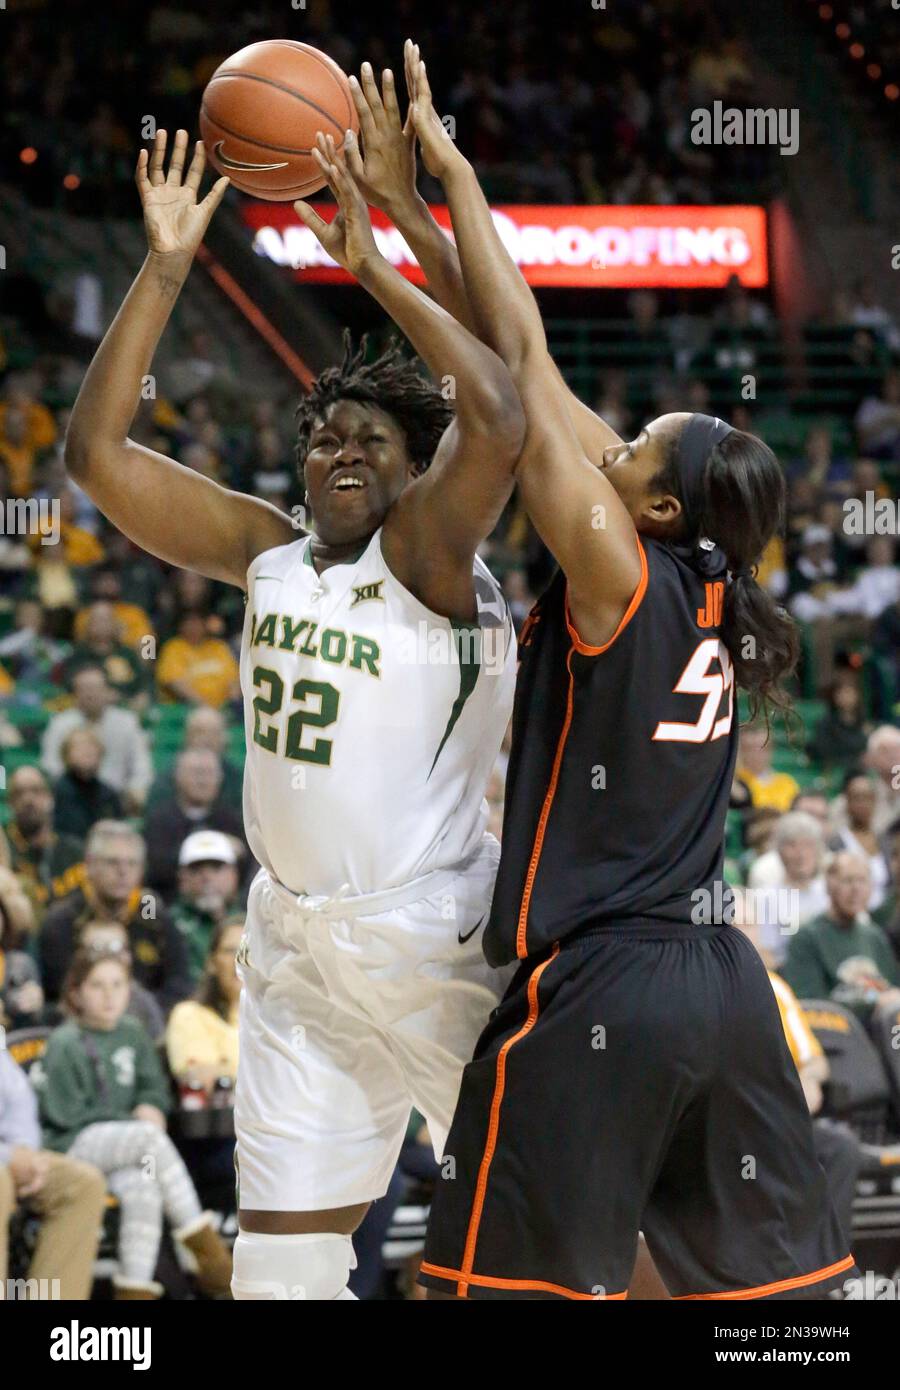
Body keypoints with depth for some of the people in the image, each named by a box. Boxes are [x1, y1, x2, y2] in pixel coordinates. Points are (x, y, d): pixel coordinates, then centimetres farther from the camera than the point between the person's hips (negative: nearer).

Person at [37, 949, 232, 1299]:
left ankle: (134, 1290, -35)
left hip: (126, 1147, 5)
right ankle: (206, 1248, -30)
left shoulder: (132, 1034, 13)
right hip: (74, 1146, -5)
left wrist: (150, 1109, -6)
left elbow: (155, 1088, 19)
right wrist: (133, 1121, -8)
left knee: (142, 1187, -33)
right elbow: (67, 1115, -7)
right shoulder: (65, 1044, -5)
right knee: (151, 1138, -33)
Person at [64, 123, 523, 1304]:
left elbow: (499, 420, -31)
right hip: (296, 952, 6)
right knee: (279, 1273, 9)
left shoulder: (428, 555, -11)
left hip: (435, 946, -6)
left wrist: (375, 270, -24)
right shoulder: (268, 555, 6)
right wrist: (166, 268, -5)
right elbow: (97, 452, 2)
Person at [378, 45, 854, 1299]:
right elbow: (532, 380, 11)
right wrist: (409, 222, 15)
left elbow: (522, 359, -7)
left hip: (600, 987, -8)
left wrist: (455, 171, 0)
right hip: (720, 975, 8)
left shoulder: (618, 575, -11)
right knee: (781, 1279, 11)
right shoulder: (705, 593, 8)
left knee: (503, 1286, -3)